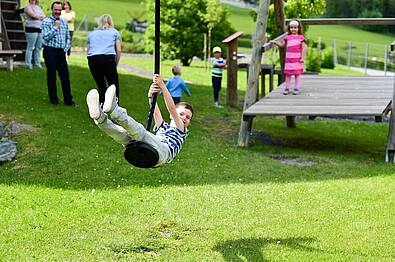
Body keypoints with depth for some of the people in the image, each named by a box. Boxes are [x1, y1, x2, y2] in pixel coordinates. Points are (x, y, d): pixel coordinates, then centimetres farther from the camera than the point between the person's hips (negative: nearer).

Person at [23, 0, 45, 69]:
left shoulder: (37, 7, 21)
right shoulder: (27, 6, -1)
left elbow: (44, 16, 11)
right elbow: (33, 15, -14)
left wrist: (38, 16, -6)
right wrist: (41, 16, 3)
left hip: (40, 28, 7)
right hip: (31, 28, -7)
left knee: (38, 47, 8)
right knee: (30, 47, -7)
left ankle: (37, 63, 16)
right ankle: (28, 64, -4)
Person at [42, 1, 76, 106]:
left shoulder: (64, 22, 12)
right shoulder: (46, 22, -4)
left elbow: (68, 37, 18)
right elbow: (46, 37, -14)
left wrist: (66, 49, 4)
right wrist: (55, 27, -14)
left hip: (61, 52, 4)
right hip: (50, 51, -4)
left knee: (65, 76, 1)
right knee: (51, 76, 3)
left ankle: (68, 100, 5)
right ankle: (53, 99, 13)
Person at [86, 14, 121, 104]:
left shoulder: (91, 34, 28)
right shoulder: (114, 32, 21)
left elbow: (88, 51, 23)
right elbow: (118, 50, 10)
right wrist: (115, 65, 16)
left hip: (92, 60, 3)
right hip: (108, 59, -3)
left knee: (101, 88, 15)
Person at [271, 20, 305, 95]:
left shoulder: (301, 37, 0)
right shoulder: (288, 37, 9)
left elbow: (303, 48, -1)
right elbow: (282, 45, 21)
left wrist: (302, 58, -8)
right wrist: (275, 42, 6)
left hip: (297, 58, -3)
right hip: (289, 58, 3)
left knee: (297, 73, 2)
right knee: (287, 73, 4)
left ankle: (297, 88, 8)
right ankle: (287, 88, 11)